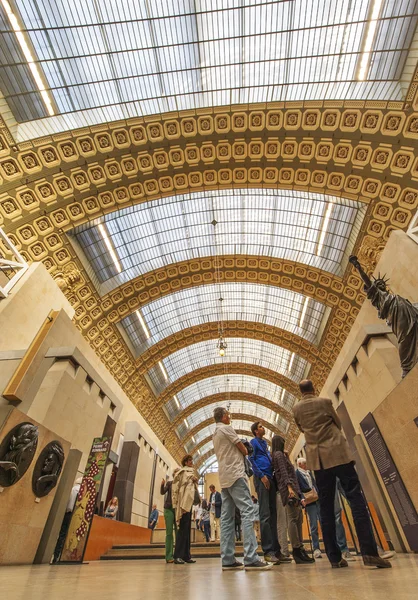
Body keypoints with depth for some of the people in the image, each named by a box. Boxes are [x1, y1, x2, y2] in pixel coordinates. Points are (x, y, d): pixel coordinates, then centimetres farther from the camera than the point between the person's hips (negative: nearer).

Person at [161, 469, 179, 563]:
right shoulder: (169, 483, 5)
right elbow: (162, 492, -7)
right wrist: (162, 485, -29)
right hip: (169, 509, -2)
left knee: (178, 532, 2)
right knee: (169, 533, -1)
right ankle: (169, 556, 4)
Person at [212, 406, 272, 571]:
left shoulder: (215, 434, 21)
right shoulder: (226, 428, -7)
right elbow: (244, 450, -3)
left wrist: (240, 452, 11)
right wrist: (245, 451, 16)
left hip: (224, 478, 9)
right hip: (235, 474, -9)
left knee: (227, 517, 5)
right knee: (247, 512, -11)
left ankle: (228, 560, 5)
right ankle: (250, 559, -17)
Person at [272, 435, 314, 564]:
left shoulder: (281, 454, 25)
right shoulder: (278, 454, -4)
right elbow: (283, 471, -16)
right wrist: (289, 487, -22)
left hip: (292, 489, 10)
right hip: (288, 488, -10)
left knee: (298, 519, 7)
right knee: (293, 518, -12)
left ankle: (300, 549, 9)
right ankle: (296, 551, -12)